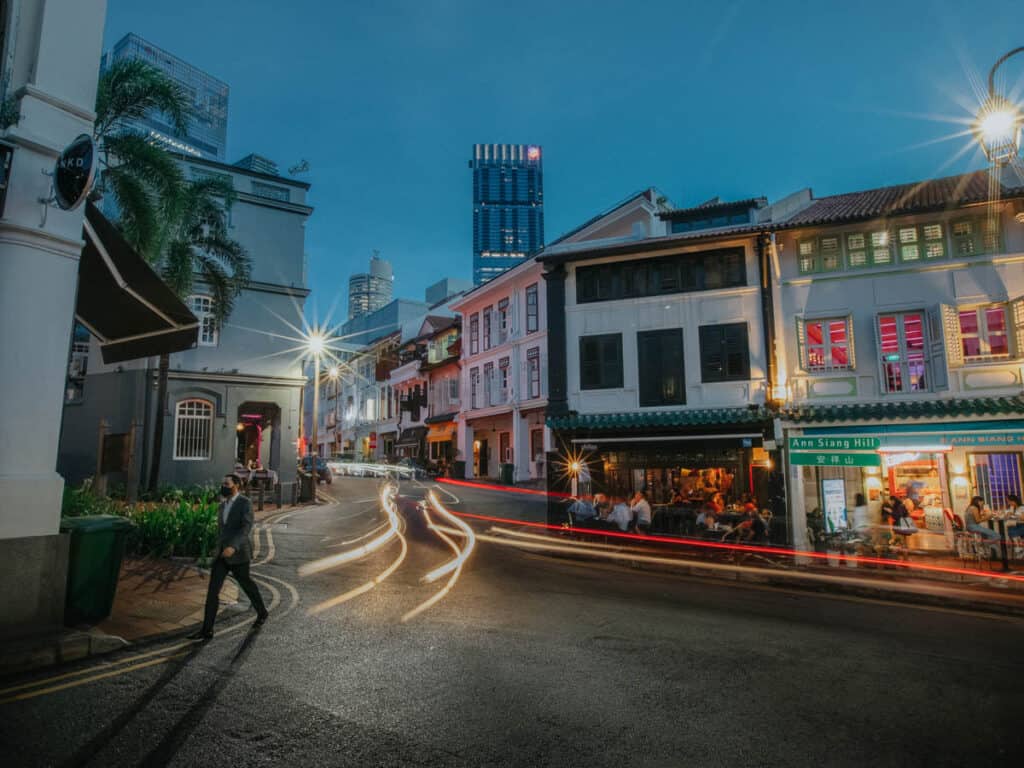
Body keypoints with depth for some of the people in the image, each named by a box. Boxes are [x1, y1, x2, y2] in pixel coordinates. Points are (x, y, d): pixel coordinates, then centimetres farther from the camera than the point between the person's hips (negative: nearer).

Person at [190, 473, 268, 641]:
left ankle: (262, 612, 35)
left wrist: (233, 547, -38)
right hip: (222, 554, 6)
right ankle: (207, 629, 0)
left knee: (246, 584, 12)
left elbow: (246, 528, -26)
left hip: (238, 553, -6)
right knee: (213, 589, -4)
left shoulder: (245, 503, -14)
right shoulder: (222, 507, 11)